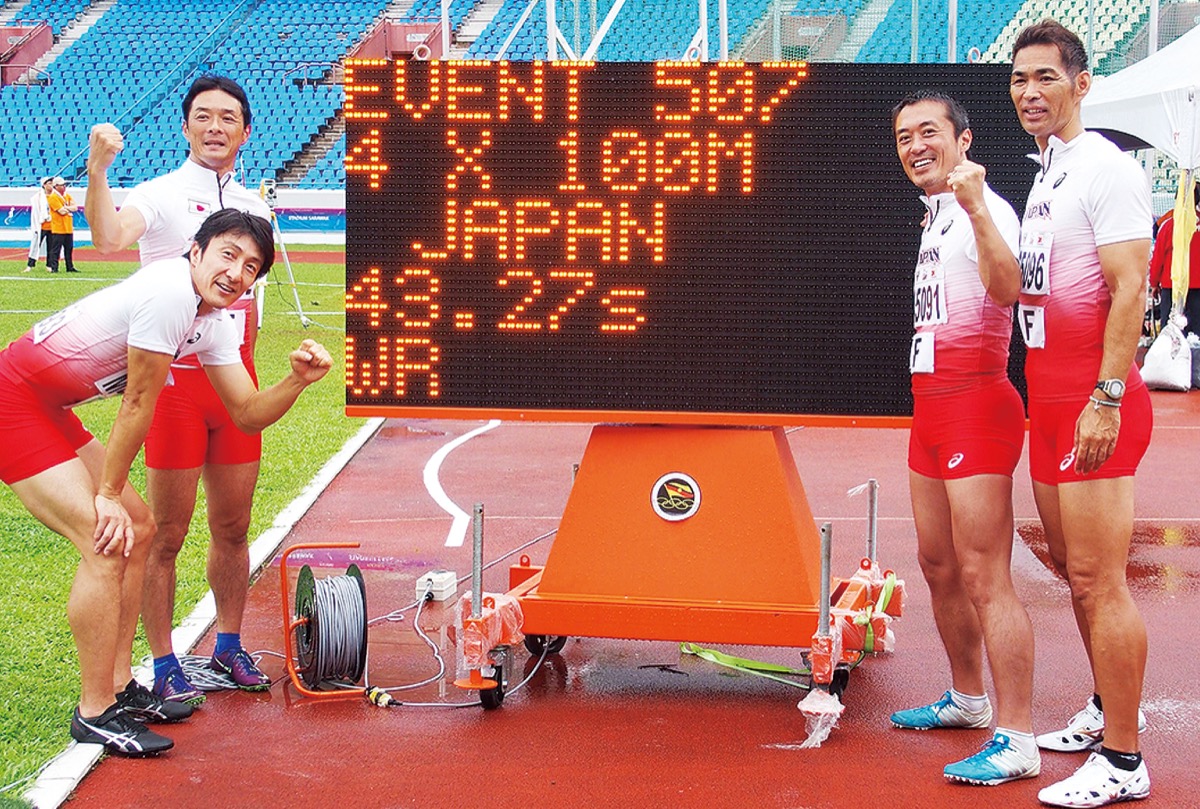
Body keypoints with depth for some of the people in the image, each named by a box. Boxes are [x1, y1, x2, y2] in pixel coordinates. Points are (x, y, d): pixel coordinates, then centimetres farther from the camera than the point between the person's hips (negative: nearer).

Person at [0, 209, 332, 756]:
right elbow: (138, 402, -18)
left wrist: (297, 381, -11)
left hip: (51, 412, 10)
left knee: (138, 528, 12)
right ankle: (94, 714, -6)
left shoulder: (215, 322, 5)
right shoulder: (168, 291, -24)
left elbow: (247, 413, 8)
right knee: (107, 540, -16)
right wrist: (109, 494, -11)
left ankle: (118, 687, 22)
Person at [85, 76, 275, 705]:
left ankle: (228, 647, 27)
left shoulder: (254, 208, 12)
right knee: (166, 535, 1)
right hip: (173, 375, -5)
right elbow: (107, 239, -29)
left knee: (233, 527, 12)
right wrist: (97, 172, -44)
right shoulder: (160, 195, -7)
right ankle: (164, 666, 10)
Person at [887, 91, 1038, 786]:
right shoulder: (935, 215, 17)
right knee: (939, 564, 18)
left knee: (984, 576, -11)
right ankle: (969, 698, 34)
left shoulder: (985, 208, -13)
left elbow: (1006, 290, -34)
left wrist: (976, 209, -44)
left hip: (975, 403, -10)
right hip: (932, 405, 10)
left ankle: (1017, 741, -7)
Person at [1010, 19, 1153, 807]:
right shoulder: (1046, 174, 18)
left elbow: (1129, 289, -18)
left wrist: (1107, 396, -23)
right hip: (1050, 393, 9)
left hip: (1094, 395, -9)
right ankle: (1109, 708, 32)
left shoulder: (1107, 168, -11)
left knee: (1099, 578, -9)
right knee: (1072, 568, 17)